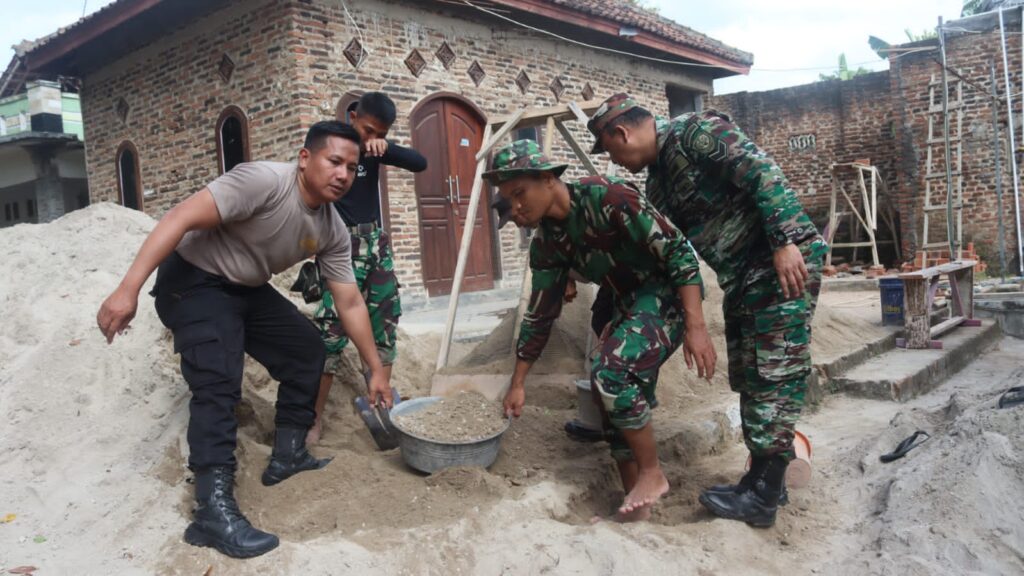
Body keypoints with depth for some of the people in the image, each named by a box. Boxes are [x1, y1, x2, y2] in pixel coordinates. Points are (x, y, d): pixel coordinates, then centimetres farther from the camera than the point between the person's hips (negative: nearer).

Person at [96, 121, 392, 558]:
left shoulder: (333, 232, -4)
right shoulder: (264, 180, -28)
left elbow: (350, 303, 2)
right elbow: (180, 219, -32)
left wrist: (376, 370, 4)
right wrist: (128, 288, -37)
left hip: (246, 289, 9)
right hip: (194, 281, -8)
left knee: (306, 349, 8)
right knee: (218, 383, -22)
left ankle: (287, 456, 19)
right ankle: (213, 509, -20)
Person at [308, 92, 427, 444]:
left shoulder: (374, 149, 8)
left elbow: (420, 163, 1)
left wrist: (386, 147, -16)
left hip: (377, 243, 6)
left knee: (386, 324, 7)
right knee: (332, 330, -10)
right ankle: (314, 417, -3)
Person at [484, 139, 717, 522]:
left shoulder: (605, 197, -23)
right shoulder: (546, 244, 0)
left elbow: (678, 251, -23)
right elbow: (540, 316, 8)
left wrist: (696, 327, -28)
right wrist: (517, 385, 9)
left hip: (669, 293, -8)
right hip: (629, 304, 8)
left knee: (611, 374, -24)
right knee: (619, 391, 5)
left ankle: (652, 473, -4)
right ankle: (635, 504, 18)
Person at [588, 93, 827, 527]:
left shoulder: (694, 132, -11)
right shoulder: (657, 182, 15)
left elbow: (762, 173, -20)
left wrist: (786, 242, -26)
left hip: (785, 261, -9)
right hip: (741, 277, 9)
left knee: (775, 373, -8)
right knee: (747, 377, 9)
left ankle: (763, 496, -3)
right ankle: (764, 479, 19)